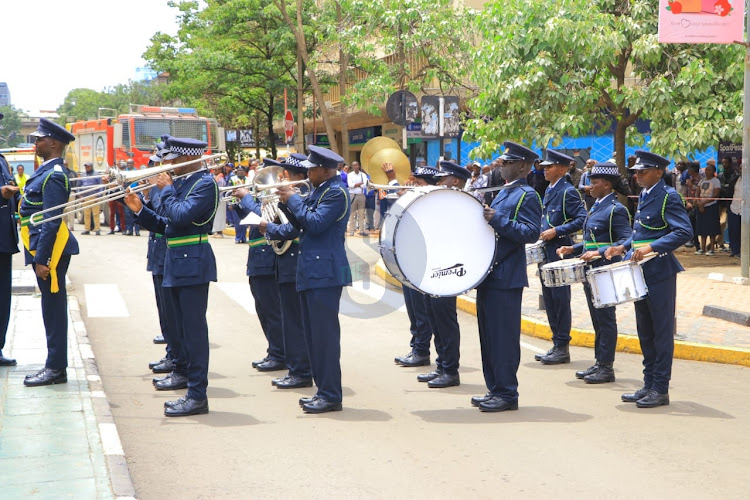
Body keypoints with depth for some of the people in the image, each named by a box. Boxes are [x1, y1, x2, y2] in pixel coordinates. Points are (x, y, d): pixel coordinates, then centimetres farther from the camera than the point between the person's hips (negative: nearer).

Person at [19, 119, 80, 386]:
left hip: (50, 250, -10)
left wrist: (41, 259, -21)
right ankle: (55, 365, 20)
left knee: (53, 309, -4)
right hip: (44, 248, 10)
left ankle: (56, 369, 2)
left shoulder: (53, 176, -16)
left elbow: (51, 222, -20)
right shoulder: (48, 171, 15)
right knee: (52, 309, 13)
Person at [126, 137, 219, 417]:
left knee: (194, 327, -10)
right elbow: (166, 226, 18)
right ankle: (188, 374, 38)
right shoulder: (181, 183, 15)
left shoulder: (205, 184, -13)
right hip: (176, 264, 10)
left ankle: (197, 395, -10)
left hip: (193, 264, -10)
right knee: (183, 326, 21)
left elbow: (180, 217, -26)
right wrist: (140, 210, 6)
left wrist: (166, 189, -12)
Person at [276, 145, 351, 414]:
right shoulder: (317, 191, 17)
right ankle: (322, 390, 20)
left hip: (325, 273, -10)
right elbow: (302, 224, 18)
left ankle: (331, 396, -3)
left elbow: (315, 223, -21)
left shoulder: (336, 192, -12)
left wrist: (293, 199, -11)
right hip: (310, 271, 10)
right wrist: (287, 203, 5)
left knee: (325, 334, -8)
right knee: (314, 335, 13)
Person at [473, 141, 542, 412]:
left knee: (503, 337, -6)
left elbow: (532, 233, -20)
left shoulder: (527, 195, -9)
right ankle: (495, 390, 20)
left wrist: (497, 220, -26)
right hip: (490, 276, 9)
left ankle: (507, 394, 1)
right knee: (489, 336, 12)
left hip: (506, 279, -9)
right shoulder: (504, 193, 19)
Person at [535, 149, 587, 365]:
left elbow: (582, 219, -18)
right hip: (546, 251, 9)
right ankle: (556, 345, 19)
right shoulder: (549, 190, 15)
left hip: (560, 252, -9)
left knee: (560, 299, -4)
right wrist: (542, 233, 12)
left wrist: (557, 231, -21)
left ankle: (562, 349, 2)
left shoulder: (568, 192, -11)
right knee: (549, 299, 12)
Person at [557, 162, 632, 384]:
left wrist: (599, 253, -26)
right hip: (591, 272, 9)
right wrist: (573, 248, 10)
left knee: (605, 319, -3)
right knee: (597, 320, 14)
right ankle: (599, 363, 21)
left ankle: (606, 367, 3)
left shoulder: (616, 210, -13)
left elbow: (626, 241, -19)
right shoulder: (596, 207, 15)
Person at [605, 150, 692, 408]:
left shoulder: (668, 197, -12)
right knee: (645, 333, 13)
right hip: (641, 273, 9)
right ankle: (649, 385, 21)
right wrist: (624, 247, 8)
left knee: (662, 333, -2)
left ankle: (660, 390, 4)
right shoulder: (643, 196, 14)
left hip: (660, 273, -9)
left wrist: (652, 247, -28)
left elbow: (684, 232, -21)